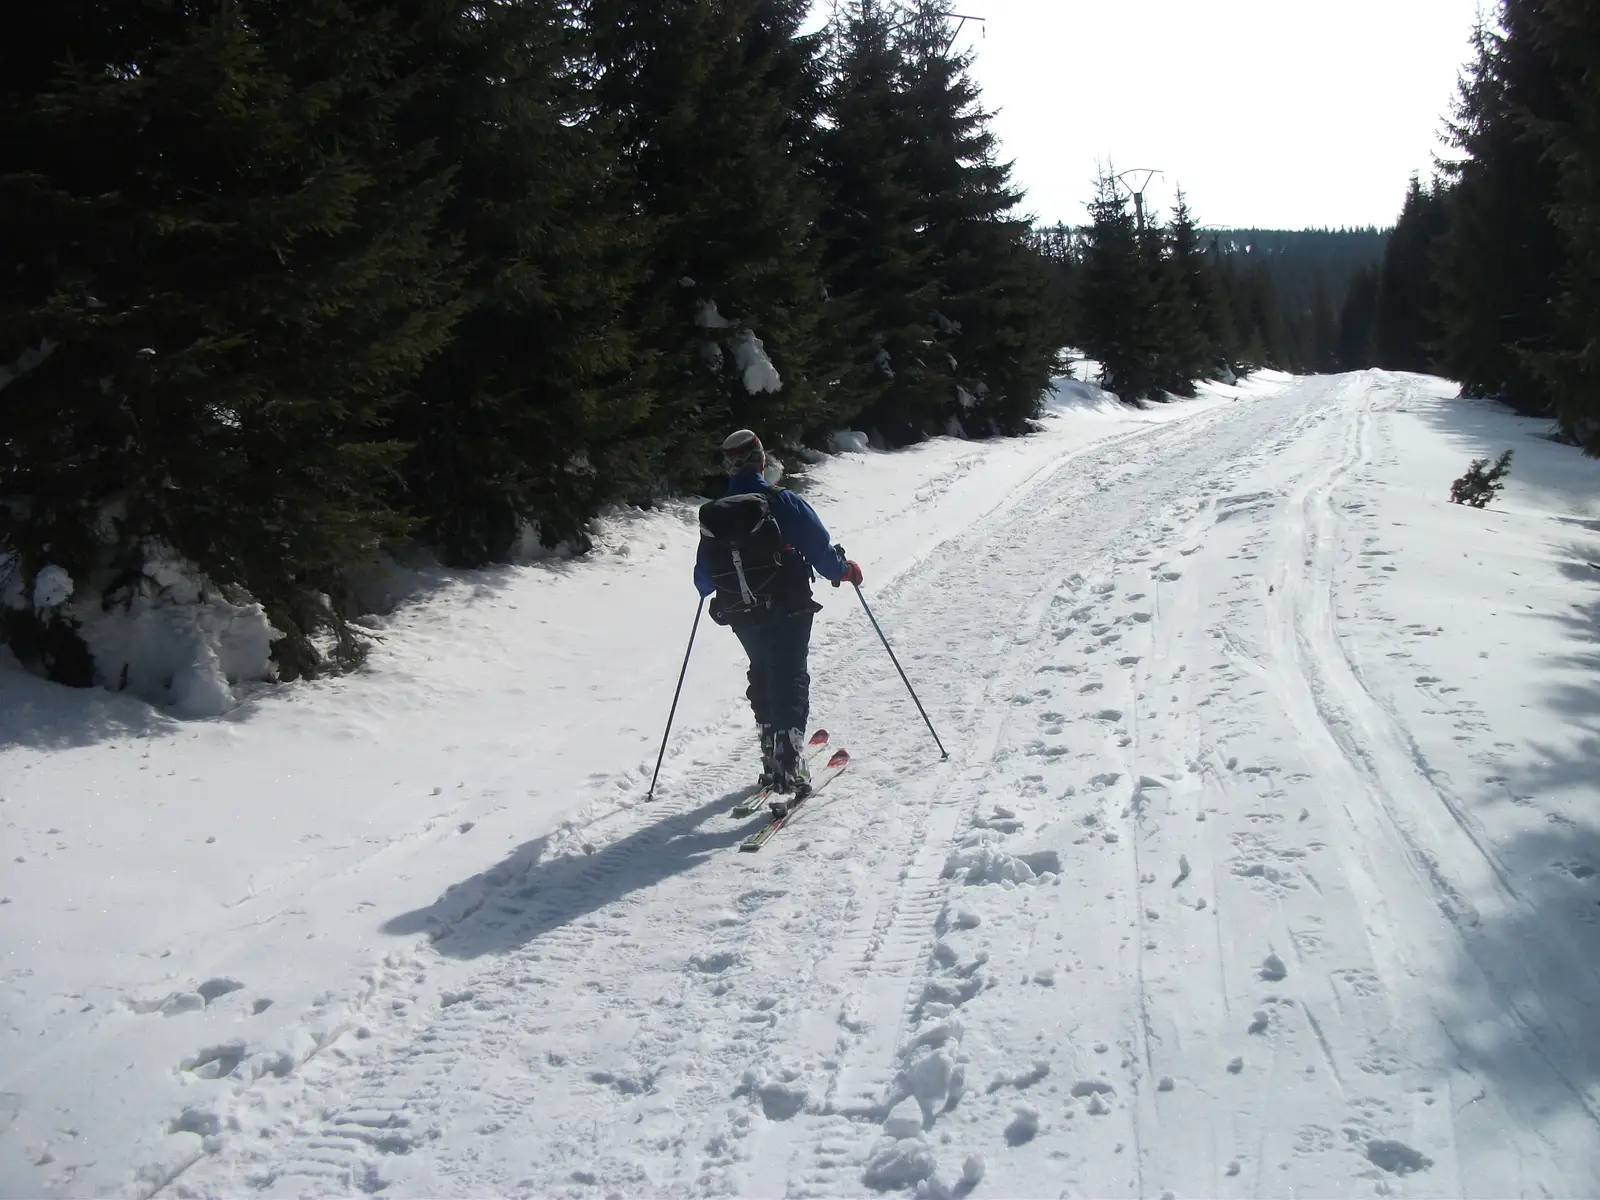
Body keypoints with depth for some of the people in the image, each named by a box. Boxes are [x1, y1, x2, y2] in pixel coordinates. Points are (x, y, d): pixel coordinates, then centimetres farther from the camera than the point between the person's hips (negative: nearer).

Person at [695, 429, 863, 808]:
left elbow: (703, 578, 10)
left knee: (762, 681, 23)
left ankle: (773, 761, 30)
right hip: (789, 612, -4)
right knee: (791, 683, 1)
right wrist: (845, 570, 8)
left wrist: (711, 590, 33)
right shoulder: (783, 502, -13)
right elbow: (819, 549, -12)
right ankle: (789, 774, -10)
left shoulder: (711, 515, 0)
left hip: (743, 620, 4)